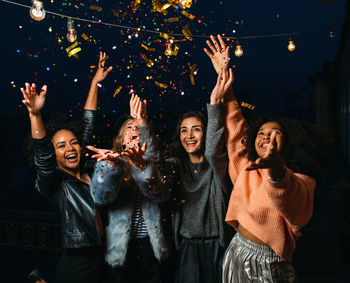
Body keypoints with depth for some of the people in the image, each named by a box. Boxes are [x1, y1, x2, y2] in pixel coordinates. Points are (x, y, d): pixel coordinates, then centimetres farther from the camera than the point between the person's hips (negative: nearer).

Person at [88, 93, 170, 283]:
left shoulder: (152, 162, 7)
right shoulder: (111, 161, 5)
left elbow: (160, 193, -14)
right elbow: (101, 197, -14)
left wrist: (141, 164, -30)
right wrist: (111, 162, -31)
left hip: (152, 248, 1)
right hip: (121, 248, 0)